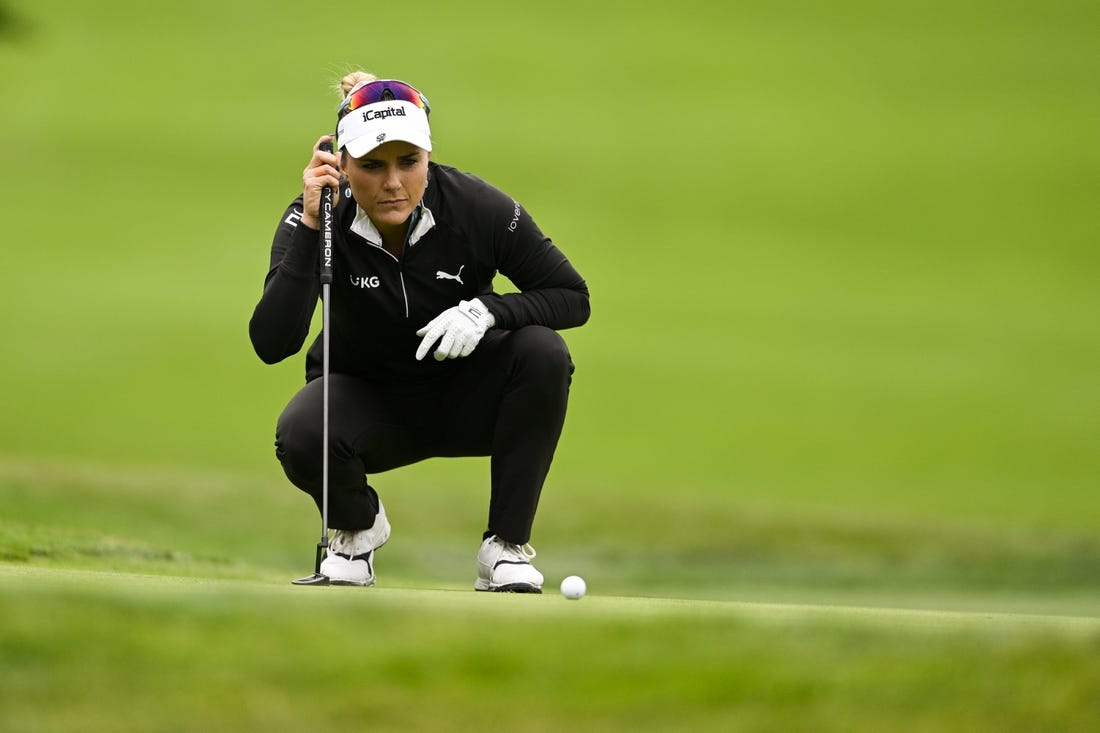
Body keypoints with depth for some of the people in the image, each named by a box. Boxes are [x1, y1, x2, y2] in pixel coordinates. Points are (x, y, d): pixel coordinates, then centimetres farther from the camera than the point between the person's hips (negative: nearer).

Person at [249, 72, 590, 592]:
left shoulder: (478, 209, -21)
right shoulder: (317, 221, -22)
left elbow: (573, 298, -12)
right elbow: (271, 344, -33)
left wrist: (486, 310, -30)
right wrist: (309, 227, -40)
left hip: (464, 396, 1)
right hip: (367, 401, -1)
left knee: (543, 352, -29)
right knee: (300, 435, -34)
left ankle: (506, 547, -17)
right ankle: (357, 525, 3)